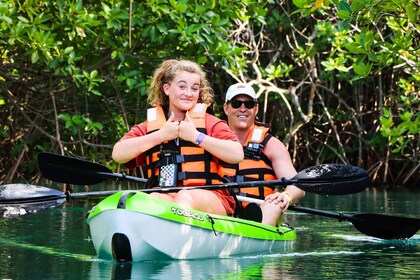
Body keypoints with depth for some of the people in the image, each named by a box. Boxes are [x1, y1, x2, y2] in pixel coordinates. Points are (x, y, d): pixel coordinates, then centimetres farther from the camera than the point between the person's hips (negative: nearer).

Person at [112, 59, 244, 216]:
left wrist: (196, 136, -4)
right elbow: (118, 154, 2)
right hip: (163, 197, 1)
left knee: (185, 197, -35)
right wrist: (161, 135, 0)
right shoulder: (148, 126, 20)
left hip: (209, 200, -1)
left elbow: (237, 154, -2)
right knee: (154, 198, -33)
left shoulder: (211, 122, 16)